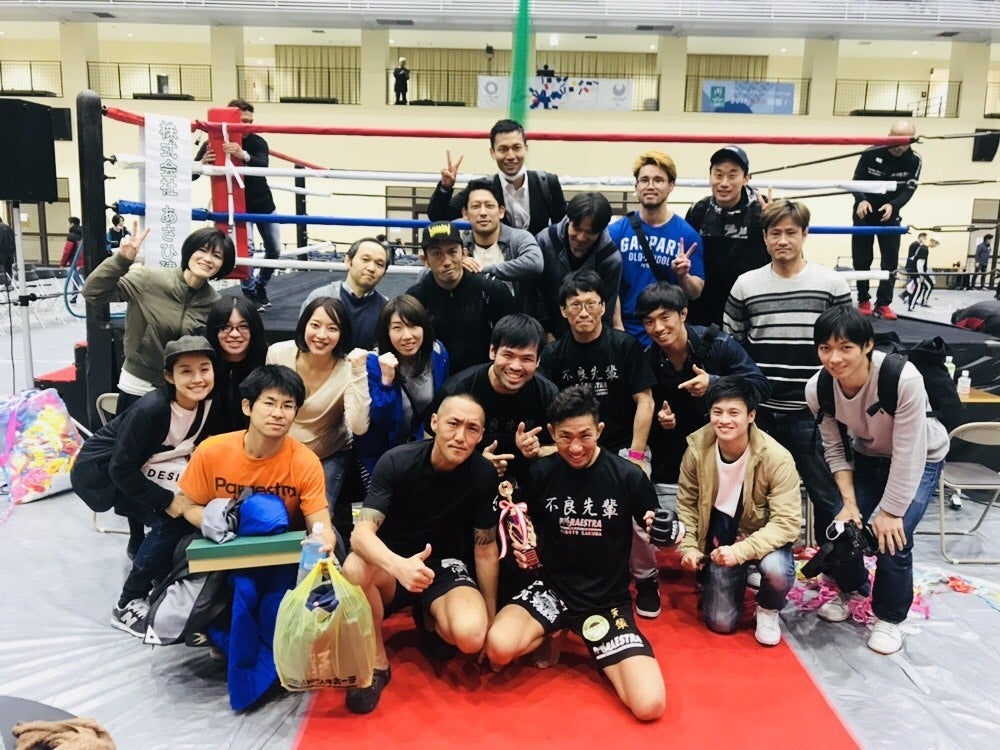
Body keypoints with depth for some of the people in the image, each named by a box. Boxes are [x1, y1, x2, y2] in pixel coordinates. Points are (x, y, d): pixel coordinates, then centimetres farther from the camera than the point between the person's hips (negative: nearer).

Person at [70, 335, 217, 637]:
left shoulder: (208, 406, -12)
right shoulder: (151, 409, -31)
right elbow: (121, 470, -26)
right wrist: (167, 502, -26)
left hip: (141, 471, 6)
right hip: (101, 472, -6)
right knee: (172, 520, -21)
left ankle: (142, 549, 15)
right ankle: (126, 606, -7)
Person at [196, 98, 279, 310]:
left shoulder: (257, 142, -13)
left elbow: (264, 165, -34)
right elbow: (190, 176, -16)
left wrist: (244, 156, -55)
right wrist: (202, 163, -40)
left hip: (263, 204, 3)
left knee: (275, 250, 7)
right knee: (245, 245, -21)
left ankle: (260, 285, 31)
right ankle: (250, 293, -8)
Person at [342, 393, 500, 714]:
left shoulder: (483, 474, -13)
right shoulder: (396, 462, -19)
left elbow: (485, 547, -3)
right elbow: (361, 534, -28)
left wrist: (491, 617, 1)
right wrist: (399, 566, -49)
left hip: (445, 567, 1)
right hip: (392, 564, -1)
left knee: (471, 635, -29)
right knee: (355, 567, -36)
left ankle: (430, 621, 10)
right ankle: (377, 663, -11)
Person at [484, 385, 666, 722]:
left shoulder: (628, 476, -12)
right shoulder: (540, 473, -6)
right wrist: (524, 550, -10)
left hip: (608, 599, -1)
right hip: (552, 589, 1)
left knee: (649, 706, -18)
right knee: (498, 648, -29)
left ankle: (598, 646, 12)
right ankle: (552, 634, 6)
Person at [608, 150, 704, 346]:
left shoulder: (687, 234, -2)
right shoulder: (616, 231, -2)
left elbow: (696, 293, 2)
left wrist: (683, 276, -18)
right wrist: (618, 329, -6)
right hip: (626, 334, 0)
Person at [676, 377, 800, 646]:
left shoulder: (776, 458, -25)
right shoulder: (697, 449, -16)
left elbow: (787, 522, -26)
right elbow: (687, 503, -2)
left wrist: (741, 551, -36)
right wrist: (689, 547, -12)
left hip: (764, 535, -2)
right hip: (722, 534, 2)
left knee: (776, 570, -36)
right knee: (721, 623, -5)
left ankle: (768, 610, 1)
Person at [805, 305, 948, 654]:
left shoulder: (903, 379, -37)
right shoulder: (817, 388, -24)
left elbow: (908, 455, -29)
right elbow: (835, 449, -9)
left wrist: (890, 511, -22)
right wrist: (850, 502, -16)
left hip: (919, 459, -3)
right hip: (867, 457, 4)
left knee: (893, 536, -18)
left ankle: (889, 617, 9)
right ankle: (852, 588, 26)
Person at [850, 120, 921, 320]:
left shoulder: (914, 160, -11)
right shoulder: (871, 153, -16)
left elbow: (908, 190, -14)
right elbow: (857, 181, -11)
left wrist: (892, 205, -34)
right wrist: (861, 200, -31)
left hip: (890, 215, 1)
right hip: (864, 213, -1)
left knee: (890, 260, -5)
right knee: (862, 259, 3)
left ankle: (883, 304, 0)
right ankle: (863, 301, 17)